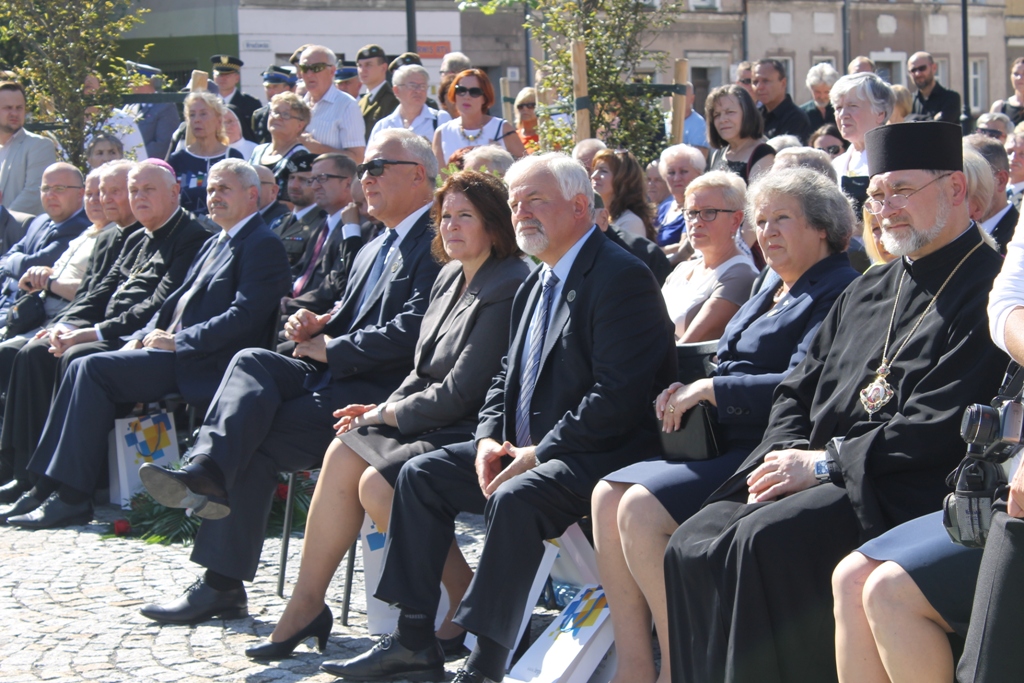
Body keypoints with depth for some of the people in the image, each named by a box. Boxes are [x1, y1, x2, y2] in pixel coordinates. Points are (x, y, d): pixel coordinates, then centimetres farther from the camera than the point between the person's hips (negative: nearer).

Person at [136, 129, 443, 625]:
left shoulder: (437, 242, -7)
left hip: (378, 394, -8)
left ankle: (223, 583, -17)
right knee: (251, 361, -20)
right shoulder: (373, 250, 25)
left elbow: (411, 332, -19)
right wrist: (318, 326, 5)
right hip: (334, 380, 8)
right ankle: (207, 470, -39)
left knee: (256, 444, -20)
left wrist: (329, 348, -11)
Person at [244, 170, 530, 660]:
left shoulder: (508, 288, -17)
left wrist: (386, 414, -8)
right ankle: (306, 604, -5)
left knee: (378, 483, -24)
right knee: (343, 454, -9)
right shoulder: (450, 276, 13)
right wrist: (384, 409, 1)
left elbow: (462, 391, -19)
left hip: (474, 433, -9)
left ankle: (467, 610, -10)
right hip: (438, 421, 9)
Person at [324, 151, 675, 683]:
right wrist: (488, 440, 0)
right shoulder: (536, 285, 18)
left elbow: (618, 395, -22)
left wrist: (538, 453, -20)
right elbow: (507, 378, 21)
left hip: (598, 454, -10)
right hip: (526, 448, 10)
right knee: (422, 474, 2)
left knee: (514, 498, -34)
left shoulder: (622, 277, -14)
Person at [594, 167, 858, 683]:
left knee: (642, 507, -25)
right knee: (608, 496, -8)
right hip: (722, 446, 10)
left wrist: (711, 389, -13)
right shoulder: (768, 295, 23)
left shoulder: (839, 291, -8)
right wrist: (687, 393, 3)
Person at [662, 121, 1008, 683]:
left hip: (901, 490, -8)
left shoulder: (984, 292, -6)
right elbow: (797, 391, 22)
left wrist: (824, 462, -13)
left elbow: (939, 430, -15)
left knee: (765, 542, -31)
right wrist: (785, 456, 0)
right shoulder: (868, 290, 21)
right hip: (816, 474, 8)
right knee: (692, 547, -12)